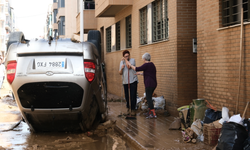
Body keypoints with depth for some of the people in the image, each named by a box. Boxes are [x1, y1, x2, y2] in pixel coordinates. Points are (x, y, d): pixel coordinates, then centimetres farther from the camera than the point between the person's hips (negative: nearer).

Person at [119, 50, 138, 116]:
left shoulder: (132, 60, -2)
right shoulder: (121, 62, 11)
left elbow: (129, 67, -20)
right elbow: (120, 73, 8)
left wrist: (126, 60, -12)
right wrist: (121, 68, -11)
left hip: (133, 81, -3)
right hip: (125, 82, 4)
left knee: (133, 96, -4)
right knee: (126, 96, 5)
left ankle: (133, 109, 3)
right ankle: (128, 108, 18)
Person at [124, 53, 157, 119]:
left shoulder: (146, 65, -13)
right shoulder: (152, 64, 16)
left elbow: (136, 69, -16)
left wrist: (130, 64, -2)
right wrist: (140, 73, 34)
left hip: (149, 84, -9)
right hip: (153, 84, 9)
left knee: (148, 98, -7)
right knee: (148, 98, 17)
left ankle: (153, 114, -11)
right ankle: (149, 112, 21)